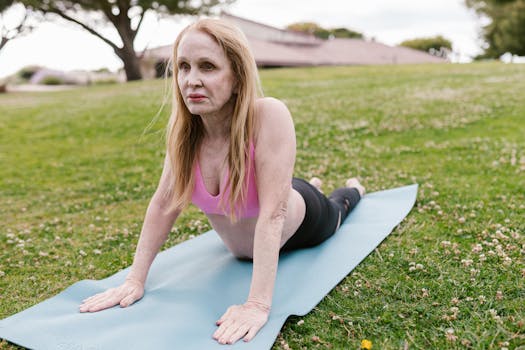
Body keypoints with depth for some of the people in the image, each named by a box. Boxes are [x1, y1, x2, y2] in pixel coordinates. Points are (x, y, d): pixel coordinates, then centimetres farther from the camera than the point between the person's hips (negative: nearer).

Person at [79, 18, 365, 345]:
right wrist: (135, 279, -22)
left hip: (299, 223, -4)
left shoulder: (269, 116, -43)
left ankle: (353, 189, 66)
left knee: (332, 212, 32)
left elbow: (273, 214, -45)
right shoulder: (184, 127, -29)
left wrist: (258, 304, -48)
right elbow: (164, 203, -20)